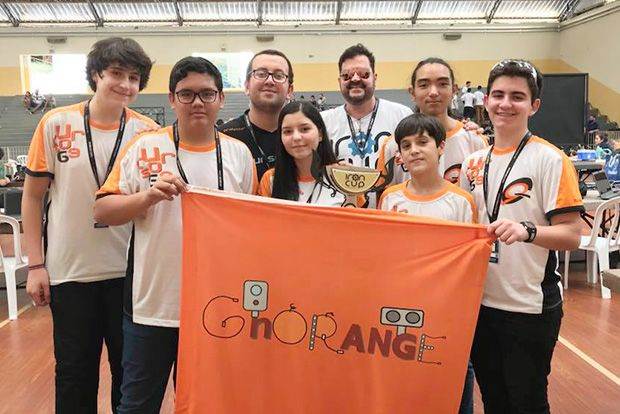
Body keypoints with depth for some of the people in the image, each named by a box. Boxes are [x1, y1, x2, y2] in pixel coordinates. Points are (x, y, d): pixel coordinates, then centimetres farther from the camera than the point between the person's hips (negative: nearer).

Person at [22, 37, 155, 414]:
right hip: (69, 270, 0)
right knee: (75, 373, 14)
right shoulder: (56, 124, -3)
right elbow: (33, 197, 2)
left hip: (129, 270, 0)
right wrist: (36, 265, 0)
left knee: (130, 370, 12)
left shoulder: (148, 132, -3)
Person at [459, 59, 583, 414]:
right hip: (481, 302, 5)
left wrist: (527, 231, -31)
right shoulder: (474, 162, 6)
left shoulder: (550, 159, -11)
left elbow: (571, 236, -15)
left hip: (530, 307, -5)